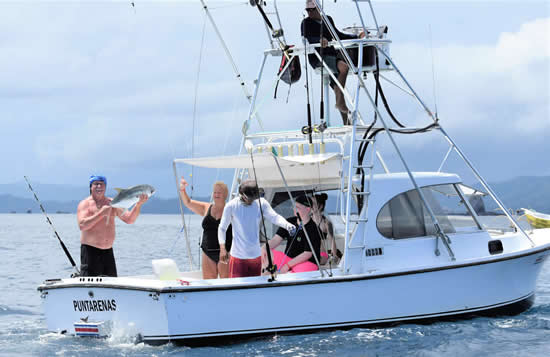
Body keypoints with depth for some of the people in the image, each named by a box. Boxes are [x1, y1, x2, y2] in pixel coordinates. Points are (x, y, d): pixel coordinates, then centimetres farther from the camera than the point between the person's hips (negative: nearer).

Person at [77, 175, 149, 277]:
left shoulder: (112, 203, 11)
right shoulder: (85, 204, -1)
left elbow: (129, 219, 6)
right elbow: (82, 225, -16)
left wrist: (138, 204, -9)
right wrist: (101, 213, -19)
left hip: (108, 252, 5)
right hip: (90, 250, -5)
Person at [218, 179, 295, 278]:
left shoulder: (261, 203, 1)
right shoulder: (231, 206, -6)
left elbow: (274, 217, -12)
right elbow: (222, 228, 1)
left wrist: (288, 225, -33)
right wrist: (222, 248, -11)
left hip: (256, 255, 3)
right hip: (238, 256, -3)